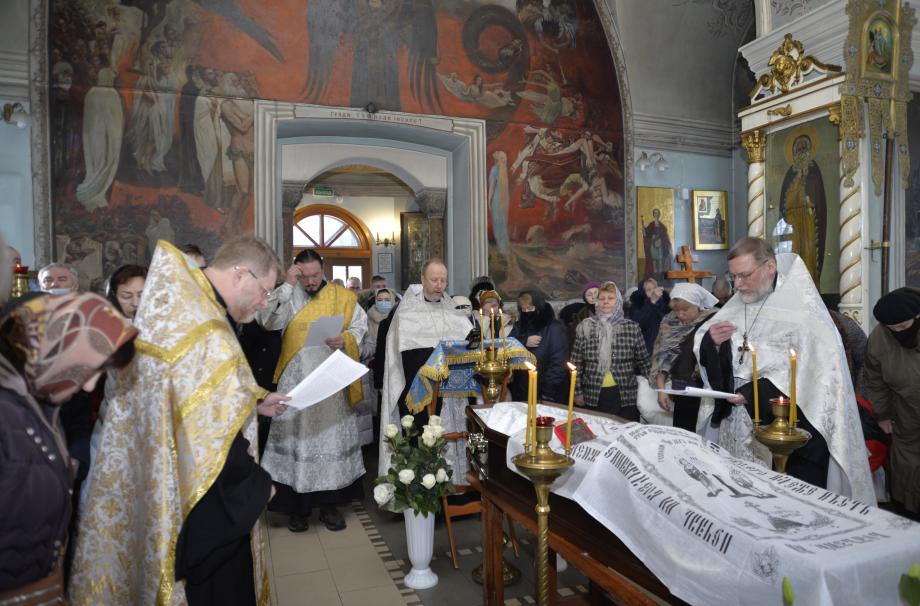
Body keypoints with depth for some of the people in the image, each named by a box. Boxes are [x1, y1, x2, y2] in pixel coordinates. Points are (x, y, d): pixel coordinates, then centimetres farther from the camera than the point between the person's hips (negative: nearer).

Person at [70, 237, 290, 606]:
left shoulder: (176, 310, 4)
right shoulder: (207, 335, -27)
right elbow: (216, 437, -30)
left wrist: (255, 403, 10)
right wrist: (256, 485, -14)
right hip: (209, 506, -9)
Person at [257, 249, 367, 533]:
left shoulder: (342, 296, 4)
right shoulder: (288, 296, 2)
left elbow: (360, 325, 5)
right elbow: (268, 321, -13)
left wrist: (344, 340, -16)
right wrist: (287, 285, -16)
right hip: (297, 379, -1)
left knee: (332, 435, 6)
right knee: (297, 436, 2)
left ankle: (329, 503, 19)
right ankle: (298, 506, 15)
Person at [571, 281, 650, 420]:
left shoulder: (632, 327, 0)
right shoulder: (585, 327, 0)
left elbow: (643, 361, 6)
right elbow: (576, 363, 4)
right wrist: (577, 391, 2)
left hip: (626, 394, 0)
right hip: (594, 395, 0)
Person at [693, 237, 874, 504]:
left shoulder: (803, 308, -10)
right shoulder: (736, 304, 6)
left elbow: (810, 371, -18)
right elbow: (701, 346, 10)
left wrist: (753, 393, -24)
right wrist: (711, 341, -13)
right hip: (738, 428, 5)